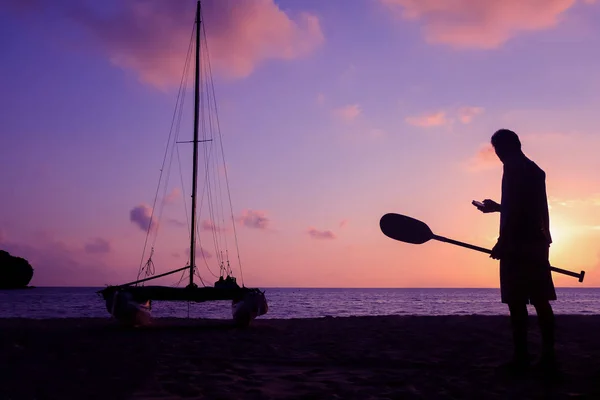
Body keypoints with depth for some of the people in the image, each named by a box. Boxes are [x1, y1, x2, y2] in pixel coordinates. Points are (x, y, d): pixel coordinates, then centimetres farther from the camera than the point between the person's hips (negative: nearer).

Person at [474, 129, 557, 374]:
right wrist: (497, 207, 40)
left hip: (518, 244, -9)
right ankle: (548, 355, 5)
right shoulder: (536, 171, 21)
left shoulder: (513, 168, -6)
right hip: (537, 243, 9)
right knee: (540, 300, 6)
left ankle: (521, 357, -8)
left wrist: (502, 241, -16)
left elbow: (513, 208, -16)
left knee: (516, 301, -7)